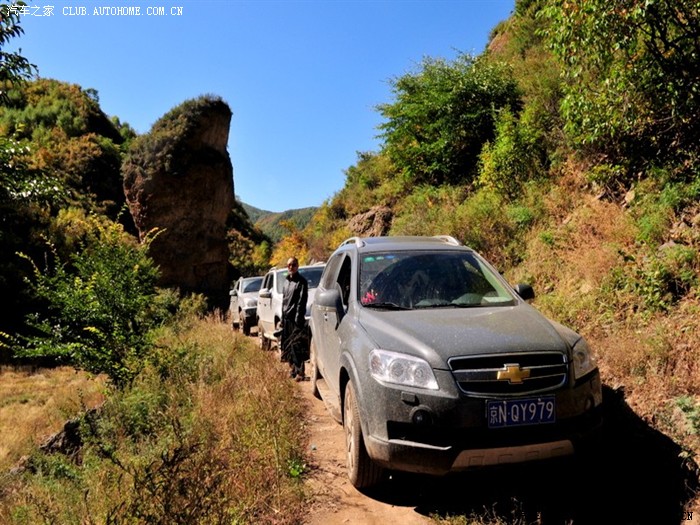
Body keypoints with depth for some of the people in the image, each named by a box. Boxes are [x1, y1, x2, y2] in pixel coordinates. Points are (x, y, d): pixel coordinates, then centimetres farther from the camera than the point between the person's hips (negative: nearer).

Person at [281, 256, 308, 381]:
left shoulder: (301, 281, -6)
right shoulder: (286, 281, 17)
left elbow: (302, 301, -12)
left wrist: (298, 317, -19)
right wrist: (282, 316, 16)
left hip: (295, 318, -7)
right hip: (286, 317, 7)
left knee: (296, 345, -9)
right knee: (287, 345, 10)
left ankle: (300, 372, -7)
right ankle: (293, 369, 21)